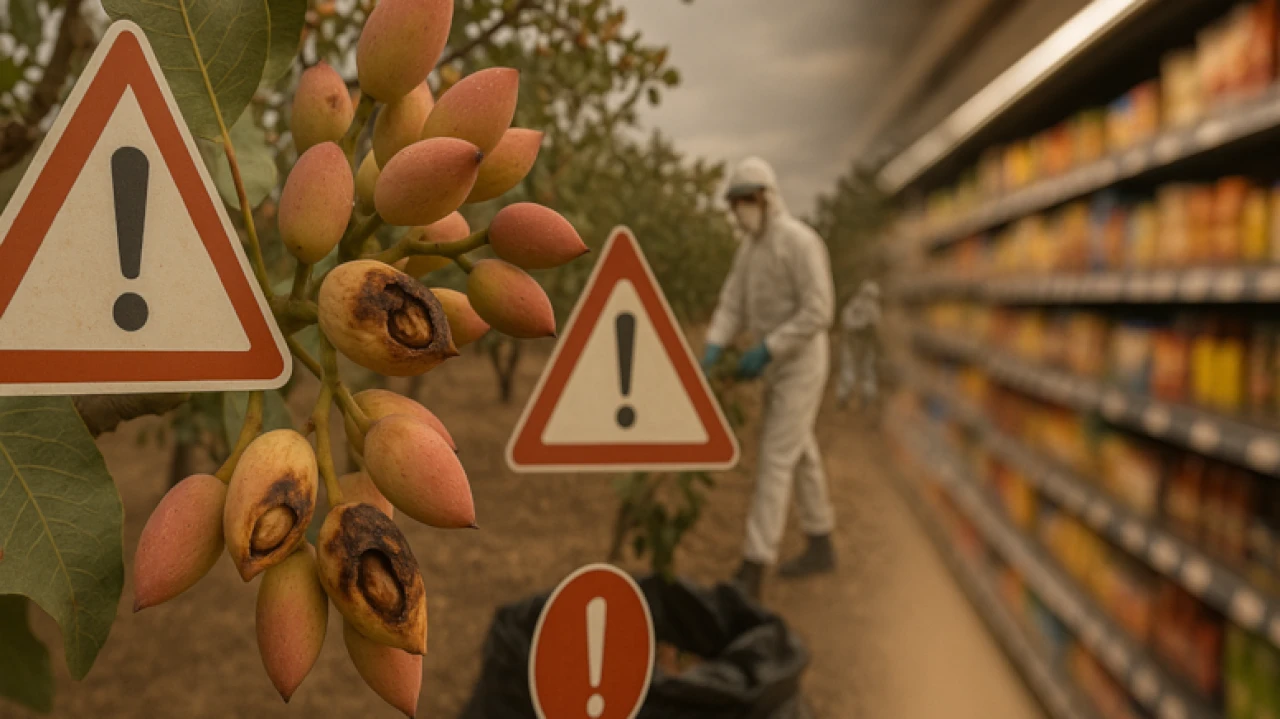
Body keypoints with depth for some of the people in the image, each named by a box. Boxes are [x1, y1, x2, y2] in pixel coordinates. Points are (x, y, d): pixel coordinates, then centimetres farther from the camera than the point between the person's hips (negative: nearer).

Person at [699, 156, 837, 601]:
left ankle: (750, 575, -8)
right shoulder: (750, 247, 10)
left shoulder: (800, 241, -21)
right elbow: (732, 306, 5)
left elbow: (819, 312, -25)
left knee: (774, 461, -11)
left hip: (800, 366, -10)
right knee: (800, 455, 17)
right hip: (778, 366, 10)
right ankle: (820, 549, 33)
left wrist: (765, 351, -27)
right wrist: (711, 353, -12)